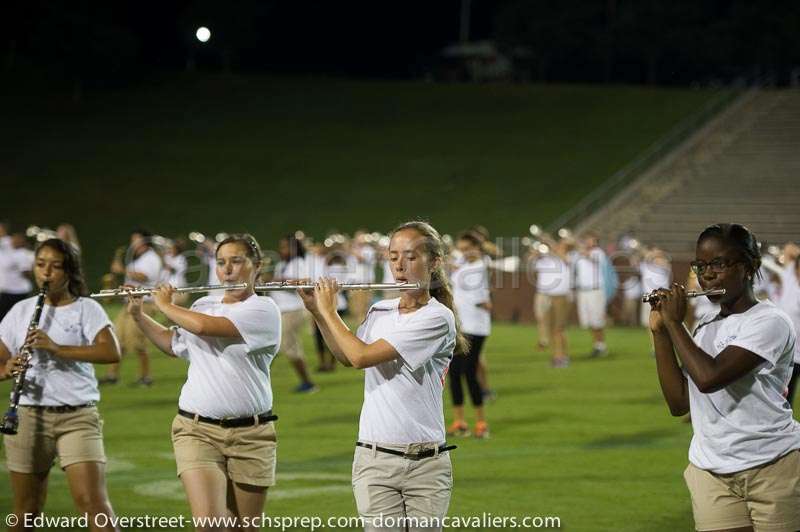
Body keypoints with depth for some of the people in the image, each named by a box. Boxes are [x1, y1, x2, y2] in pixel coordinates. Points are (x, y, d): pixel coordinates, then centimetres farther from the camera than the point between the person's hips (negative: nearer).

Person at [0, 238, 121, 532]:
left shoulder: (86, 309, 1)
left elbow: (112, 352, -14)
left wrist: (57, 348, -23)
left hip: (78, 416, -3)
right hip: (28, 417, 3)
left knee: (92, 502, -15)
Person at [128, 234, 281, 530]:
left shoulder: (264, 310, -7)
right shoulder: (203, 306, 12)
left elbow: (204, 327, -19)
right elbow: (173, 345, 32)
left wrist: (165, 305, -4)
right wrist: (137, 315, 21)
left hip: (250, 436, -3)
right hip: (197, 430, 3)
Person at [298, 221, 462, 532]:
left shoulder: (438, 317, -12)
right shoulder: (379, 312, 8)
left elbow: (362, 357, -16)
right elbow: (346, 357, 23)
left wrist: (329, 311, -3)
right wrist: (315, 311, 14)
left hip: (426, 463, -4)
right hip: (375, 459, 4)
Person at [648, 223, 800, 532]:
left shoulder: (769, 322, -11)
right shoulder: (705, 328, 13)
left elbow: (709, 377, -23)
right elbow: (679, 403, 7)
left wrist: (674, 322, -10)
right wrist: (660, 332, 3)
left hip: (772, 471, -6)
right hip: (712, 475, 6)